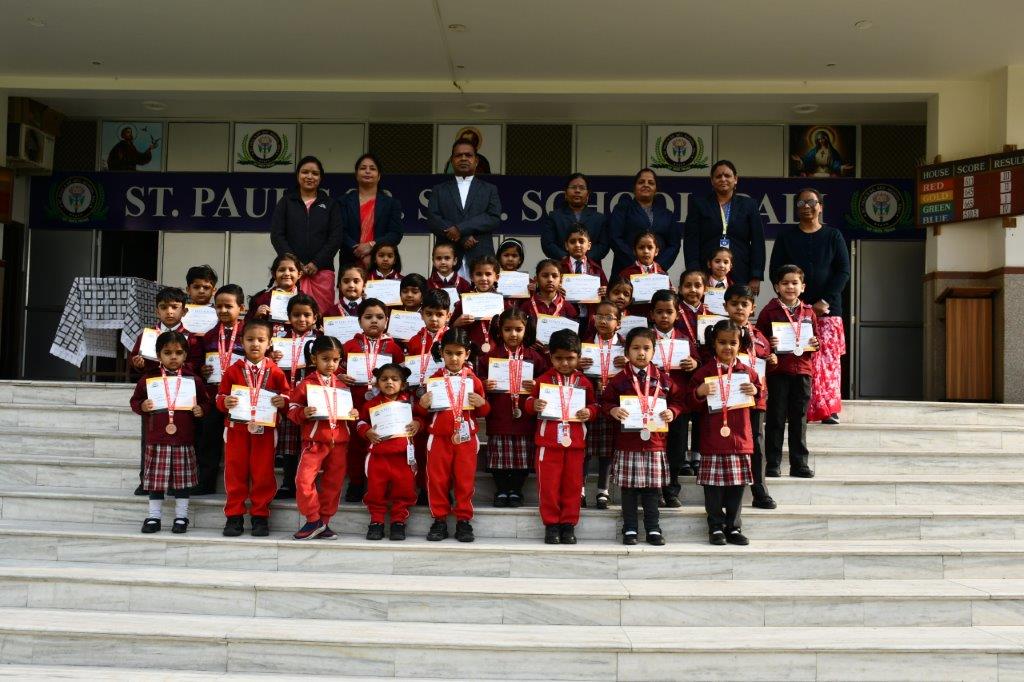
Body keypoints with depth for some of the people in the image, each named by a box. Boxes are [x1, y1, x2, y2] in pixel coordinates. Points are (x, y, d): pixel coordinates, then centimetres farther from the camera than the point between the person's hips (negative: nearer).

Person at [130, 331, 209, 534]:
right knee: (156, 478, 6)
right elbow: (135, 400, 10)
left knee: (182, 479, 6)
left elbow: (205, 401, 13)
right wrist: (142, 406, -10)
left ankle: (181, 517, 17)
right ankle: (154, 516, 18)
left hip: (183, 440, 0)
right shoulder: (148, 379, 2)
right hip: (157, 440, 0)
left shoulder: (192, 380, 4)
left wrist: (201, 410, -7)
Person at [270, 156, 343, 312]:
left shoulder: (331, 204, 14)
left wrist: (316, 263, -8)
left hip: (322, 270, 0)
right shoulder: (286, 202, 15)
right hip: (291, 270, 0)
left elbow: (336, 238, 4)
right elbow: (276, 235, 6)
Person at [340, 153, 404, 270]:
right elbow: (341, 232, 0)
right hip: (351, 263, 0)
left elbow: (396, 234, 2)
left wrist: (372, 245, -13)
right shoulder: (345, 201, 11)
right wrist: (360, 254, -13)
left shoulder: (391, 203, 12)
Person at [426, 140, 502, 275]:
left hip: (481, 258, 0)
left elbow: (495, 219, 1)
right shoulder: (439, 190, 15)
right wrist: (463, 238, -10)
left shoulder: (489, 189, 15)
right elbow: (432, 220, 3)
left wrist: (461, 228, -10)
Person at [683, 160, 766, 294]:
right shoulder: (698, 203, 10)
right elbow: (691, 240, 4)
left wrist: (756, 277, 0)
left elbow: (757, 242, 9)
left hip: (740, 277, 1)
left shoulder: (748, 204, 12)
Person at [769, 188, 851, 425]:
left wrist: (825, 301, -10)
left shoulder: (833, 236, 9)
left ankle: (829, 410, -1)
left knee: (828, 359, -5)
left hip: (828, 309, 0)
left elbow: (843, 272, 2)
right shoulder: (786, 235, 9)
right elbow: (776, 271, 3)